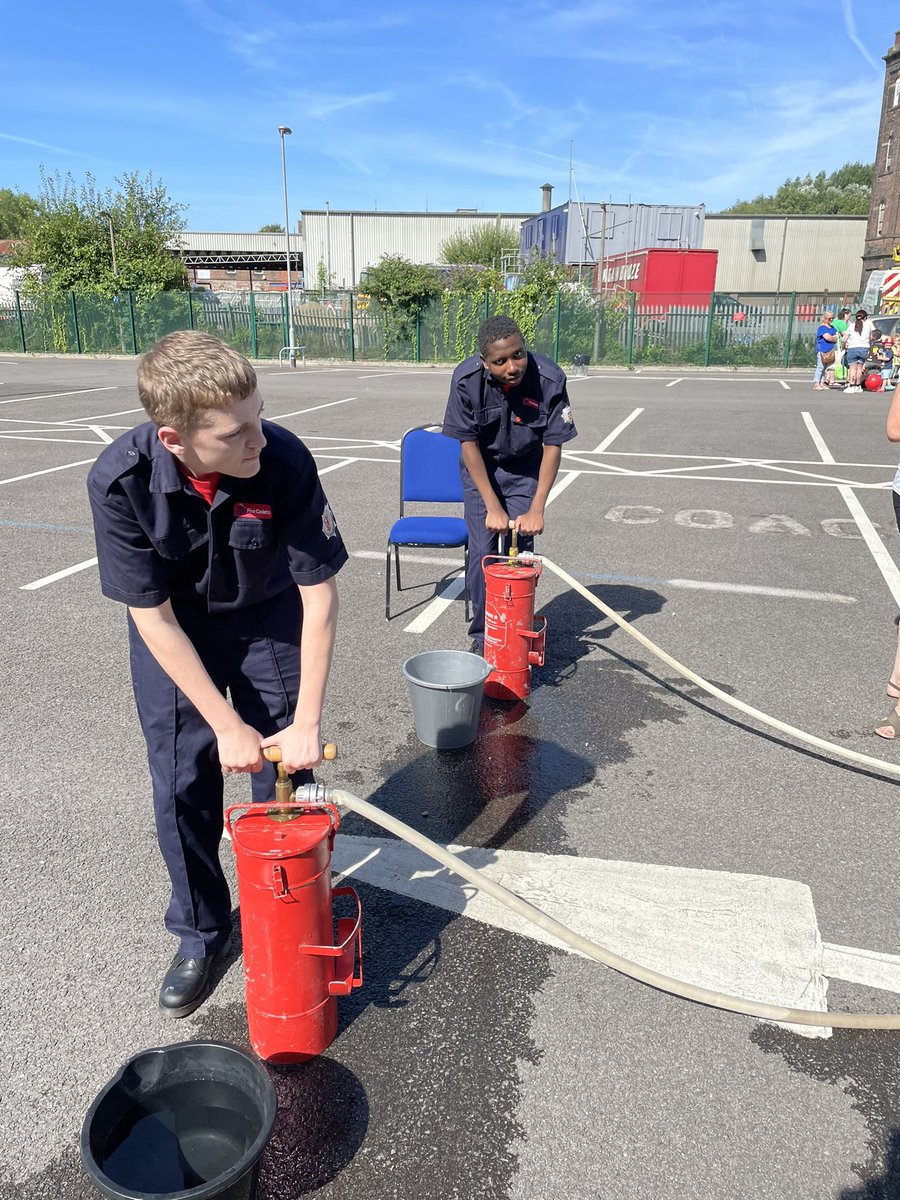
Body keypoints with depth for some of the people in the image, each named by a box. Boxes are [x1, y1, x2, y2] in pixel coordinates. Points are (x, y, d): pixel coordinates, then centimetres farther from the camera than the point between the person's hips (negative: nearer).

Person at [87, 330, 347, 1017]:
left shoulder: (284, 459, -31)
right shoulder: (121, 479, -30)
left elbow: (319, 593, -22)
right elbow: (152, 617, -22)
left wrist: (306, 721, -21)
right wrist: (228, 724, -21)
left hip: (269, 620, 0)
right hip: (173, 633, 0)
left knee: (285, 774, 3)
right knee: (182, 789, 3)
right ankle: (201, 933, 28)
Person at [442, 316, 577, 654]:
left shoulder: (550, 379, -27)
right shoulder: (466, 379, -26)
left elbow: (553, 446, -19)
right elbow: (469, 444, -18)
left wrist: (536, 510, -22)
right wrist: (492, 507, -20)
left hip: (525, 470, 0)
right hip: (480, 469, 0)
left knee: (520, 552, -5)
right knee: (482, 553, -4)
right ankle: (482, 636, 12)